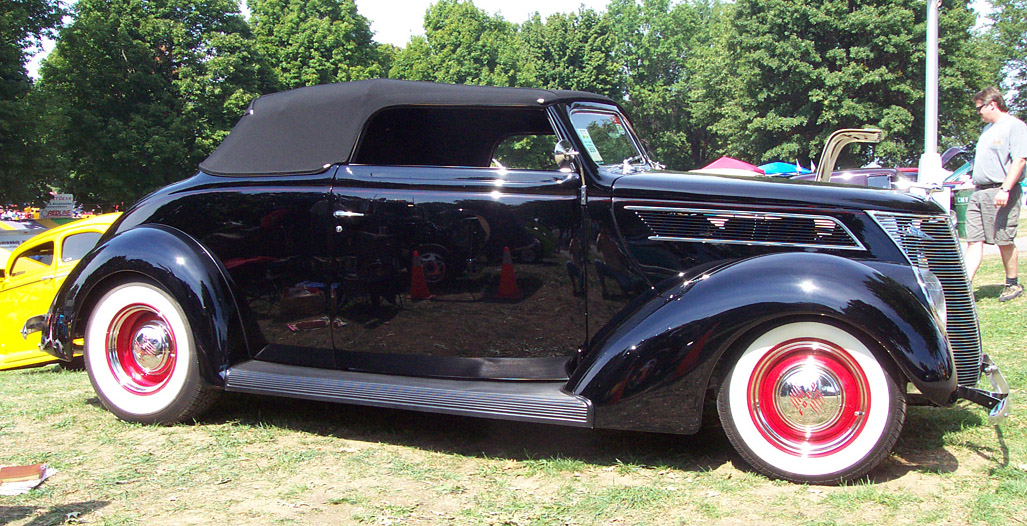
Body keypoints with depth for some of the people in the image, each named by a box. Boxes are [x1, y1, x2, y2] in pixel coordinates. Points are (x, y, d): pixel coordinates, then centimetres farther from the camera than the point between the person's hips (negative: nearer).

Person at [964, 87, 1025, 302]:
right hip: (979, 192, 8)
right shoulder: (988, 129, 21)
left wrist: (1005, 189, -24)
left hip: (1000, 193, -8)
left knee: (1005, 241, 0)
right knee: (974, 241, 1)